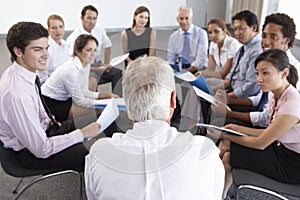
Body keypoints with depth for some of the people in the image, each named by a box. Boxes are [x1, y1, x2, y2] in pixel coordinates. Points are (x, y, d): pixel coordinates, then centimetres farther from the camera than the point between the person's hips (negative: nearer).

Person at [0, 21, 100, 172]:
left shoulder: (16, 72, -8)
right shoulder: (17, 94, -36)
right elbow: (42, 149, -30)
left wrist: (47, 119, 3)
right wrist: (83, 134, -25)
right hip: (29, 153, -9)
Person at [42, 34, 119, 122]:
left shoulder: (86, 64, -4)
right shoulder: (70, 70, -29)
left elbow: (83, 92, 3)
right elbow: (79, 100, -20)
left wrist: (104, 95, -8)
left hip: (64, 98, 9)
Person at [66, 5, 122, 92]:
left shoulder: (100, 31, 0)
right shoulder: (74, 38, -18)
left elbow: (107, 45, 19)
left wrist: (106, 64, 5)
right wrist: (97, 69, -26)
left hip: (97, 64, 6)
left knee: (119, 74, -16)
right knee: (92, 81, -37)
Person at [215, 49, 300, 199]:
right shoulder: (275, 95, -1)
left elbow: (261, 143, -21)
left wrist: (226, 135, -11)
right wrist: (238, 129, 1)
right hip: (280, 147, 8)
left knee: (227, 157, -10)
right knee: (225, 144, -3)